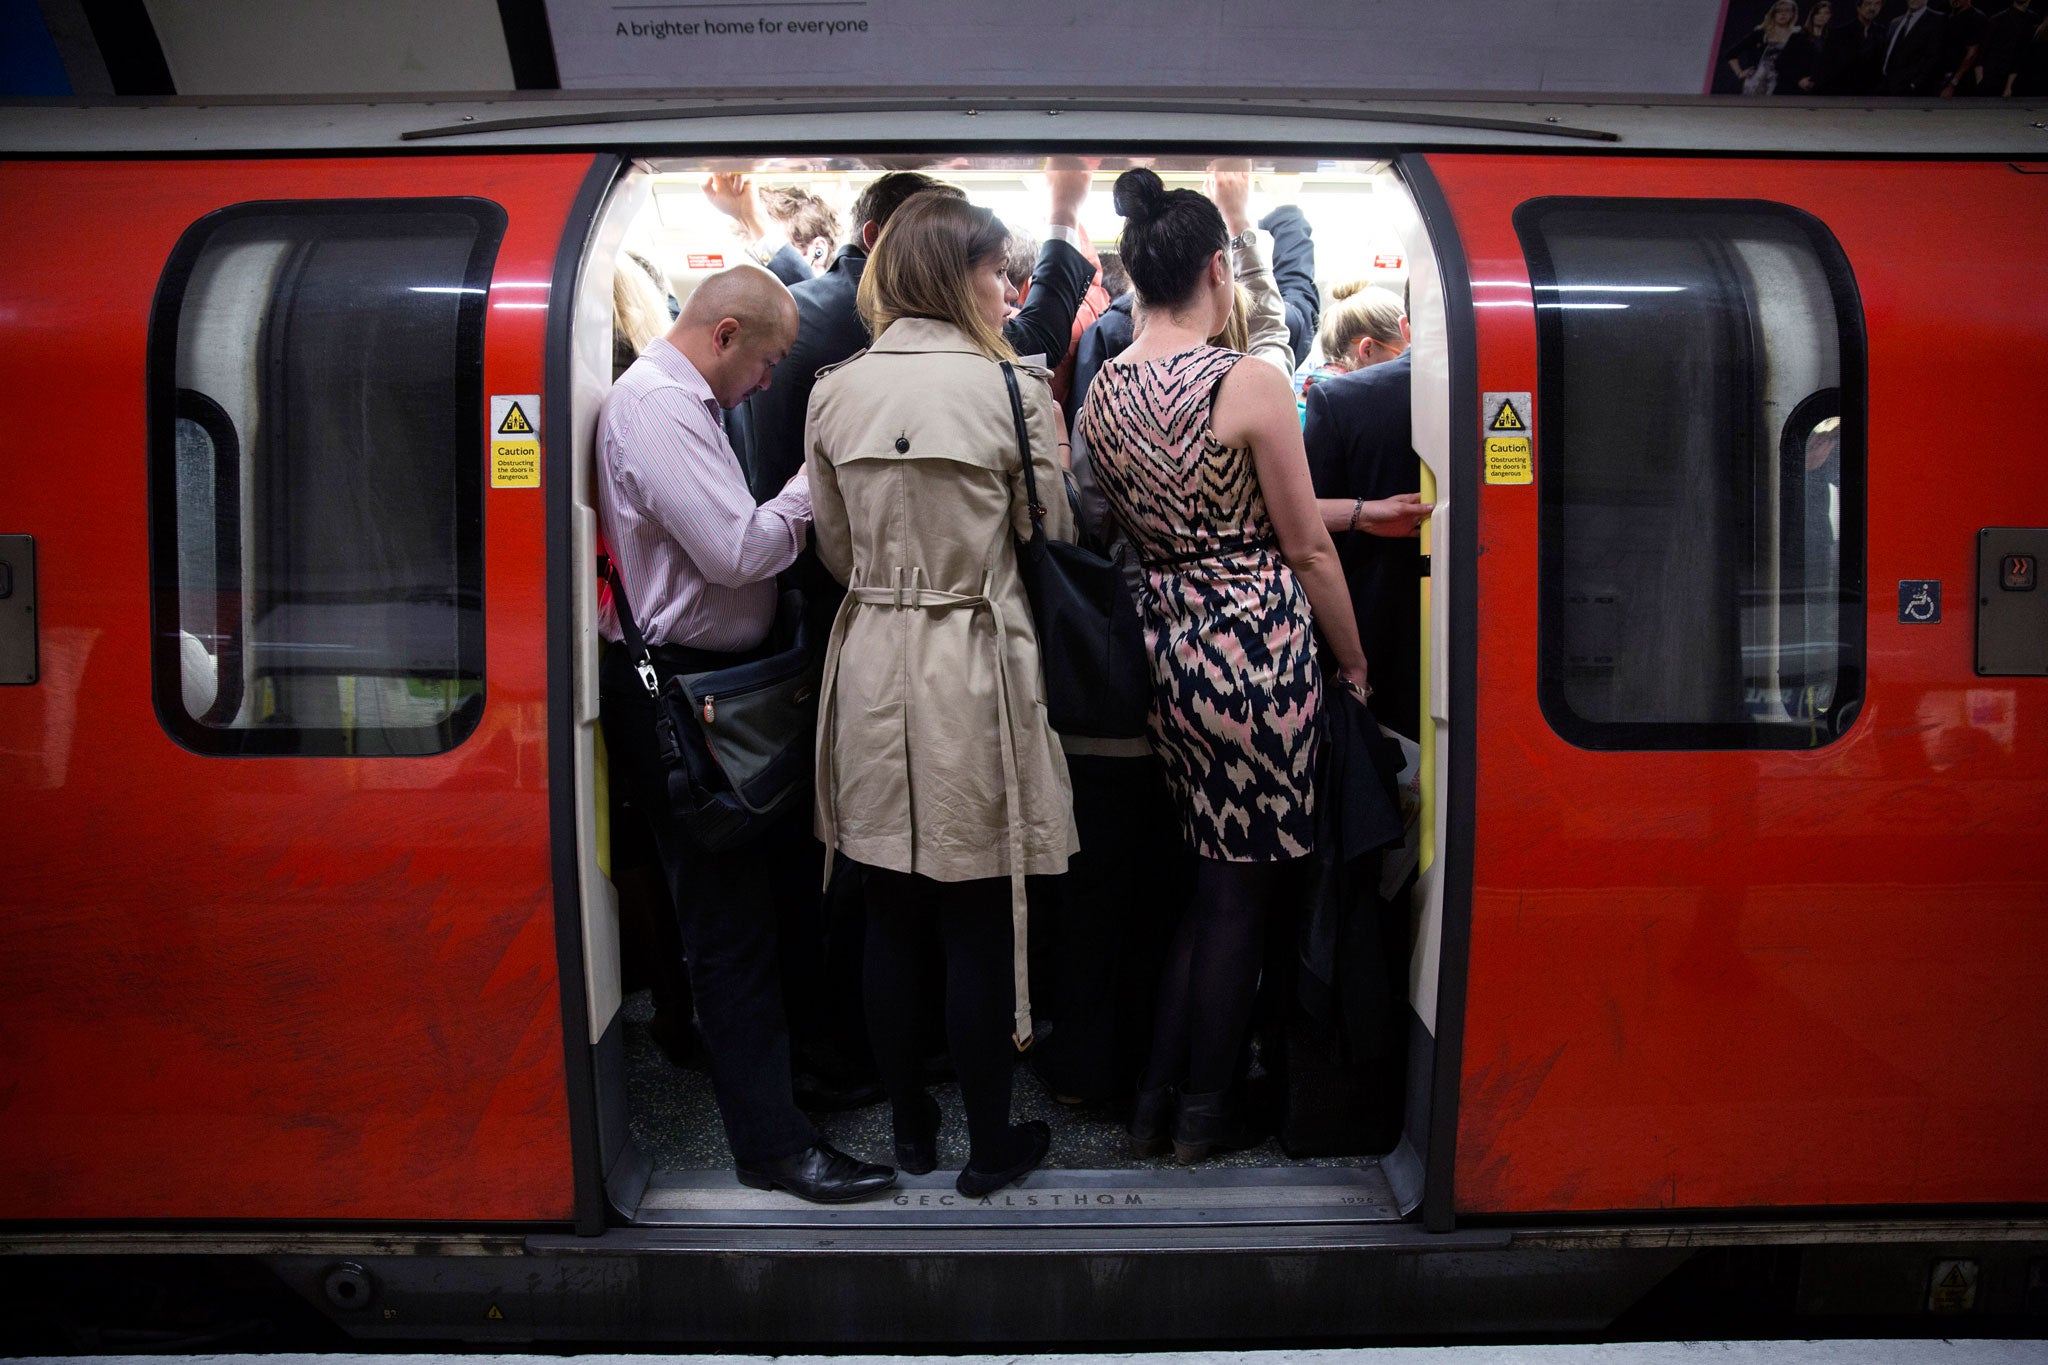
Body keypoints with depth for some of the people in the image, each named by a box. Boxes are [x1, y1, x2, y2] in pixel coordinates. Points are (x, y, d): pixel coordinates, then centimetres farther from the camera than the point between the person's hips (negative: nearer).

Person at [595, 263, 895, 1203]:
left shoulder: (674, 398, 17)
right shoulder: (659, 405, -17)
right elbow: (738, 552, -22)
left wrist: (795, 503, 7)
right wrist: (812, 484, -9)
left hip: (702, 677, 10)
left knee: (726, 903, 20)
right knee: (728, 916, -5)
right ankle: (770, 1141, 4)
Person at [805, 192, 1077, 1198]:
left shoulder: (833, 393, 1)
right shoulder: (1014, 390, -11)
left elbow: (835, 552, 9)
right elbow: (1052, 544, -2)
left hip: (872, 667, 4)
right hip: (975, 673, -4)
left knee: (890, 919, 15)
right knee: (979, 928, 7)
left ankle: (909, 1126, 31)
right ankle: (990, 1146, 23)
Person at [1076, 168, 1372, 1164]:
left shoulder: (1099, 394, 5)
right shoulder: (1250, 382, -14)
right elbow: (1305, 550, -9)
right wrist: (1356, 666, 5)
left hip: (1163, 643, 7)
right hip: (1256, 643, -6)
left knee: (1211, 876, 21)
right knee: (1245, 889, 9)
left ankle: (1156, 1098, 28)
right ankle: (1206, 1112, 22)